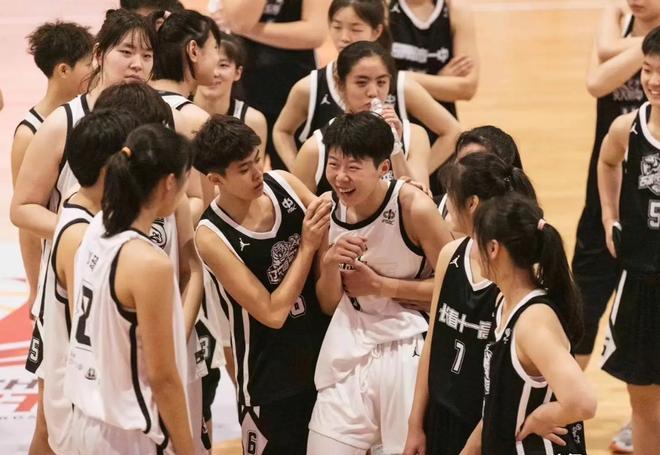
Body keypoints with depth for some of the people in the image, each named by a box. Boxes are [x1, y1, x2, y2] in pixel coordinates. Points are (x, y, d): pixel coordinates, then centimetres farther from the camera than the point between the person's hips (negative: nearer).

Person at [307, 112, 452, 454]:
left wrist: (381, 286, -13)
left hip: (407, 349, -4)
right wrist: (330, 265, -14)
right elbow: (328, 305, 6)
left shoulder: (414, 208, -16)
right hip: (349, 350, 4)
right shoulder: (328, 208, -1)